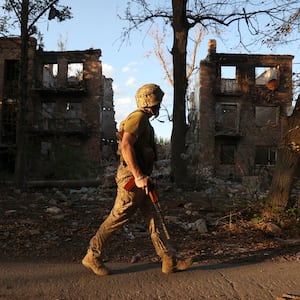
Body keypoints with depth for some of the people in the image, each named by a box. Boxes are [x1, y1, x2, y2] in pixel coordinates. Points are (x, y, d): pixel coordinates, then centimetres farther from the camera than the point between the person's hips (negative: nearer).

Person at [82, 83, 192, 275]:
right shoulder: (138, 117, -13)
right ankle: (92, 256, 14)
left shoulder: (144, 121, 19)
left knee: (152, 218, 9)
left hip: (138, 180, 11)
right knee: (118, 219, -1)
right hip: (131, 179, -11)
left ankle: (170, 260, 15)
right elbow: (125, 146, -26)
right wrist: (139, 177, -26)